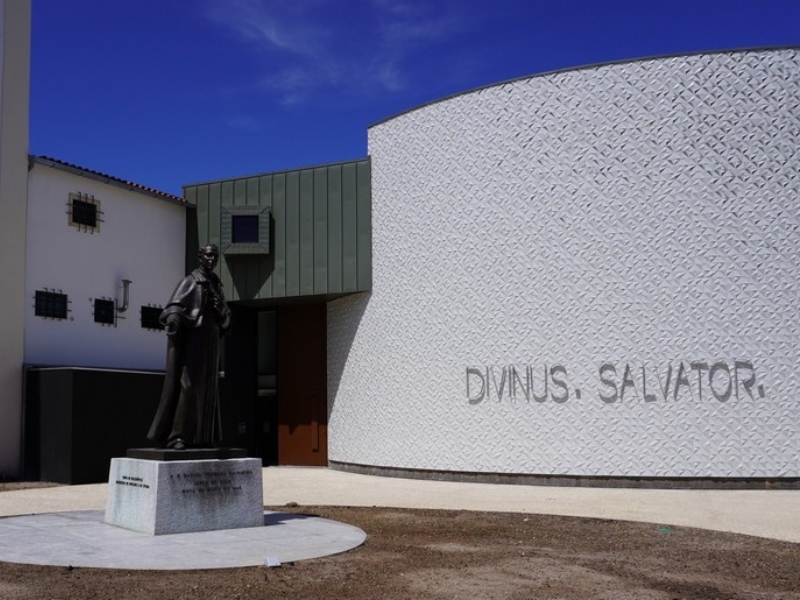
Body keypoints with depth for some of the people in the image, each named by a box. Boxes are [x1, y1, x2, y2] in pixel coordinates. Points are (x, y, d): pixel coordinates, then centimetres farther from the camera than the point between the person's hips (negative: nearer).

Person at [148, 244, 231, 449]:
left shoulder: (215, 285, 17)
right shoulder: (190, 281, -4)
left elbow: (226, 318, 17)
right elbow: (175, 305, -20)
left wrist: (221, 309, -7)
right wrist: (173, 319, -41)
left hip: (209, 342, 8)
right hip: (191, 341, -8)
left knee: (206, 389, 8)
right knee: (186, 385, -13)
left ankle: (200, 436, 14)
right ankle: (176, 435, -12)